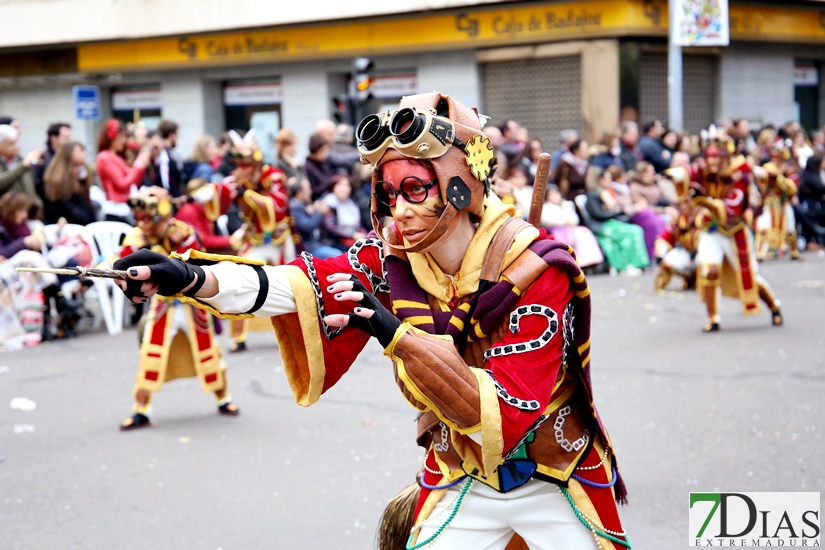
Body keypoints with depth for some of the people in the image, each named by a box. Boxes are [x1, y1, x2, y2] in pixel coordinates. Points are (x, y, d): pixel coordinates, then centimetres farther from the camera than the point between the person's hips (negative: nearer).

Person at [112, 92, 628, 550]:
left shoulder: (534, 269, -24)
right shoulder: (392, 257, -11)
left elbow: (508, 416, -31)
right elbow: (305, 284, -27)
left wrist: (397, 334, -41)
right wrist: (190, 278, -43)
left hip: (554, 487, -2)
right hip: (459, 486, 3)